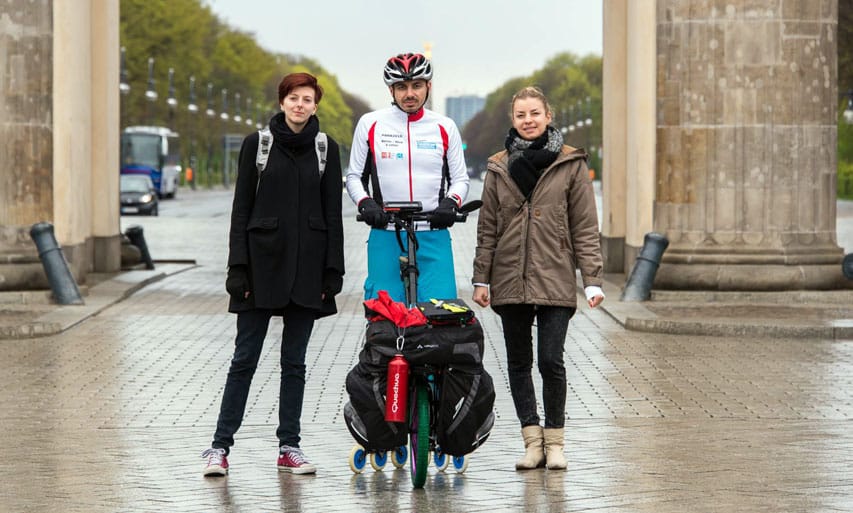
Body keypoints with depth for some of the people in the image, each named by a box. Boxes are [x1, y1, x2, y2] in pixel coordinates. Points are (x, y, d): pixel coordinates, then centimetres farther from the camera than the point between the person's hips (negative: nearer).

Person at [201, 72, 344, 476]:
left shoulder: (325, 148, 6)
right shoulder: (257, 144, 1)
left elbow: (333, 214, 6)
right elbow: (241, 208, 0)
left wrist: (333, 272, 0)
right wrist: (237, 268, -6)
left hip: (306, 268, 2)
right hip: (263, 261, -2)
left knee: (294, 360, 7)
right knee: (245, 357, -2)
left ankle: (289, 448, 12)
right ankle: (220, 446, 2)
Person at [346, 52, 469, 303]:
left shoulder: (444, 127, 7)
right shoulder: (370, 124, 5)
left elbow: (460, 178, 13)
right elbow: (355, 176, 11)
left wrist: (451, 202, -8)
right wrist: (365, 203, -10)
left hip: (433, 237, 0)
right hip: (385, 236, 0)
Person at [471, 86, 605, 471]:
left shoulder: (571, 164, 2)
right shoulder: (499, 167, 9)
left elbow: (585, 228, 0)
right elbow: (487, 229, 12)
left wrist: (592, 280, -5)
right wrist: (481, 278, 7)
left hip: (554, 280, -3)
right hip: (510, 280, 3)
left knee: (551, 360, -9)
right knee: (518, 362, 6)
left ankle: (554, 440, 5)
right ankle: (532, 439, 13)